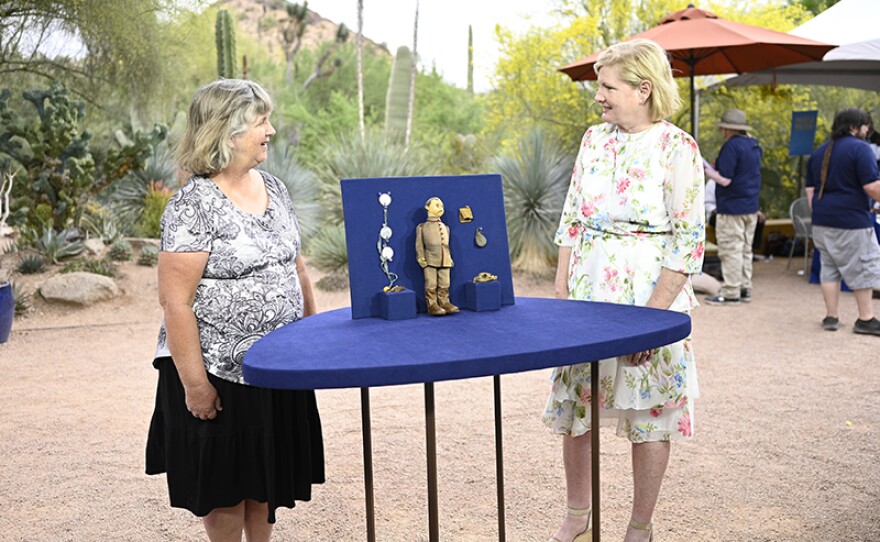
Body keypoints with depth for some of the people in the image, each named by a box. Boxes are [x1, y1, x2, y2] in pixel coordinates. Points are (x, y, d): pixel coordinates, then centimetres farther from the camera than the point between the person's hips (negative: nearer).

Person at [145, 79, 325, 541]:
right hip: (221, 369, -6)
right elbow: (175, 301, -19)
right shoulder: (193, 205, -17)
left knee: (268, 472, 19)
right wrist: (194, 382, -19)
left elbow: (295, 266, 14)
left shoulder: (273, 189, 5)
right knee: (226, 483, 10)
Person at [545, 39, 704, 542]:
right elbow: (571, 220, 11)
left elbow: (689, 241, -12)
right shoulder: (595, 139, 8)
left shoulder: (678, 148, -9)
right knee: (574, 405, 10)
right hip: (588, 291, 5)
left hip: (649, 293, -5)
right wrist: (561, 293, 5)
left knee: (649, 414, 6)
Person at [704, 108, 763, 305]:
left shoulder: (731, 146, -16)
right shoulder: (754, 145, 12)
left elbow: (725, 179, -21)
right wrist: (720, 167, 19)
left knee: (731, 250, -4)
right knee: (745, 250, 15)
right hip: (751, 206, 9)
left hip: (732, 207, -9)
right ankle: (745, 289, 19)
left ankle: (731, 293, -2)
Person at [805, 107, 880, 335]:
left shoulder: (818, 152, 14)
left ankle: (831, 317, 13)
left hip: (822, 222, 7)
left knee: (830, 268, 12)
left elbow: (810, 190, 16)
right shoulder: (859, 148, -9)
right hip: (852, 221, -7)